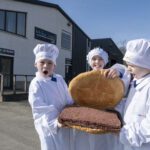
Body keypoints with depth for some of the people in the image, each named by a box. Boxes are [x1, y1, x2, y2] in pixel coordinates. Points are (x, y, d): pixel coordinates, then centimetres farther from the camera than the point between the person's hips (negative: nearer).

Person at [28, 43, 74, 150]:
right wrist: (53, 122, -28)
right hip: (49, 125, -5)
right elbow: (39, 108, -20)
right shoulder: (36, 84, -14)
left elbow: (68, 99, 5)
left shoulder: (60, 79, 0)